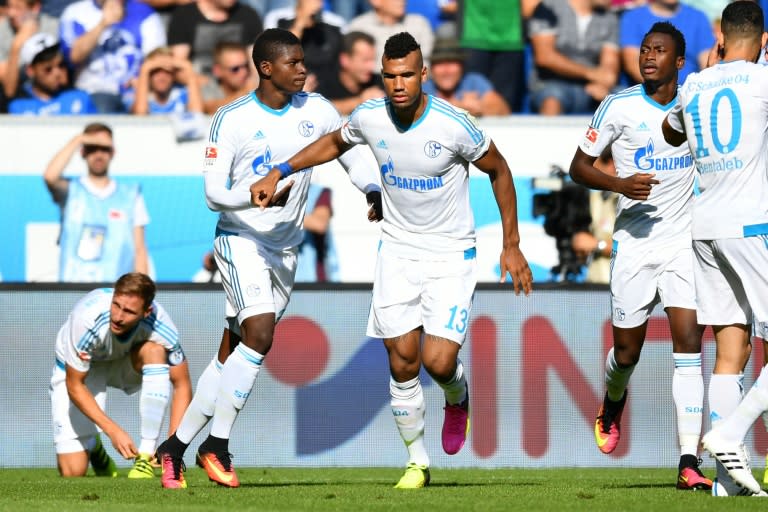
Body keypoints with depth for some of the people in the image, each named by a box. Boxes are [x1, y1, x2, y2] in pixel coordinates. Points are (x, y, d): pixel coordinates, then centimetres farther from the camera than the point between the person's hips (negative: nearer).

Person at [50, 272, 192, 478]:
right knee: (72, 473, -14)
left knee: (155, 351, -34)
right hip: (76, 371, -2)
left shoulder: (160, 326, -32)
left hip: (125, 364, 2)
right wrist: (114, 431, -35)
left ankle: (145, 458, -26)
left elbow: (182, 385, -21)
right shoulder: (86, 320, -38)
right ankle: (93, 446, 26)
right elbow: (74, 386, -27)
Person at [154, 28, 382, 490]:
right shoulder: (232, 120, -12)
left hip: (285, 247, 5)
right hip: (241, 239, -5)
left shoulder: (316, 111, 1)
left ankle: (176, 446, 16)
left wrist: (374, 191, -6)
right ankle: (218, 443, -15)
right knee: (260, 333, -24)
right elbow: (214, 193, -13)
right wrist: (257, 195, -31)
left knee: (233, 354, 6)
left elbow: (352, 156, 13)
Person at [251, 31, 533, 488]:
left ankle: (458, 399, 23)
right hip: (398, 250, 3)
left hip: (452, 254, -3)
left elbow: (498, 170, -4)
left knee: (438, 361, -14)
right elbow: (334, 143, 15)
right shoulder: (369, 117, -9)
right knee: (403, 365, -1)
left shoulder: (454, 125, -20)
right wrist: (279, 172, 5)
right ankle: (418, 462, 17)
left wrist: (512, 245, -3)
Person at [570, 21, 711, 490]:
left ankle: (690, 462, -16)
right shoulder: (620, 108, -5)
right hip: (635, 241, -1)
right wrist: (619, 184, -17)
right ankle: (613, 402, 45)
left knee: (689, 342, -13)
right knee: (627, 349, 7)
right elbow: (580, 166, 0)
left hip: (684, 240, 1)